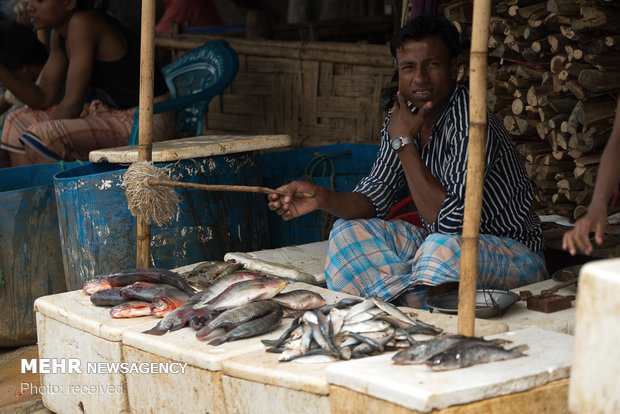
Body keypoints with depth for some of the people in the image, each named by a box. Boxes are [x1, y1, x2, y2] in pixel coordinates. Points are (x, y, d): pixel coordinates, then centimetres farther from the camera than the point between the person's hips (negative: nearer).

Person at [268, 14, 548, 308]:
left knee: (443, 248, -38)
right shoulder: (402, 116, 0)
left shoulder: (470, 123, -25)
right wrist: (321, 198, -19)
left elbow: (448, 220, -28)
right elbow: (374, 199, 2)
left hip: (513, 251, -8)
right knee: (349, 231, -4)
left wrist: (404, 142, -24)